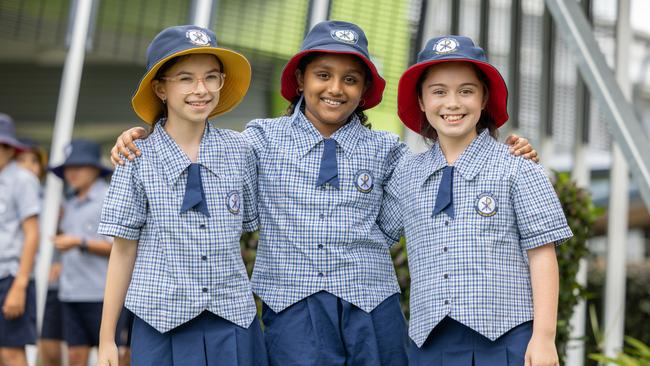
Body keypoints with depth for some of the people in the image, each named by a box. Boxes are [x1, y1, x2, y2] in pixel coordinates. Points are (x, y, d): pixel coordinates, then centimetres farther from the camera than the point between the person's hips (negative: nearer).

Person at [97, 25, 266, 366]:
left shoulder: (238, 151, 2)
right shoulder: (138, 159, -3)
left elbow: (251, 231, 10)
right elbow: (124, 249, 0)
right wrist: (107, 338, 2)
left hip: (232, 323, 2)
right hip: (162, 323, -2)